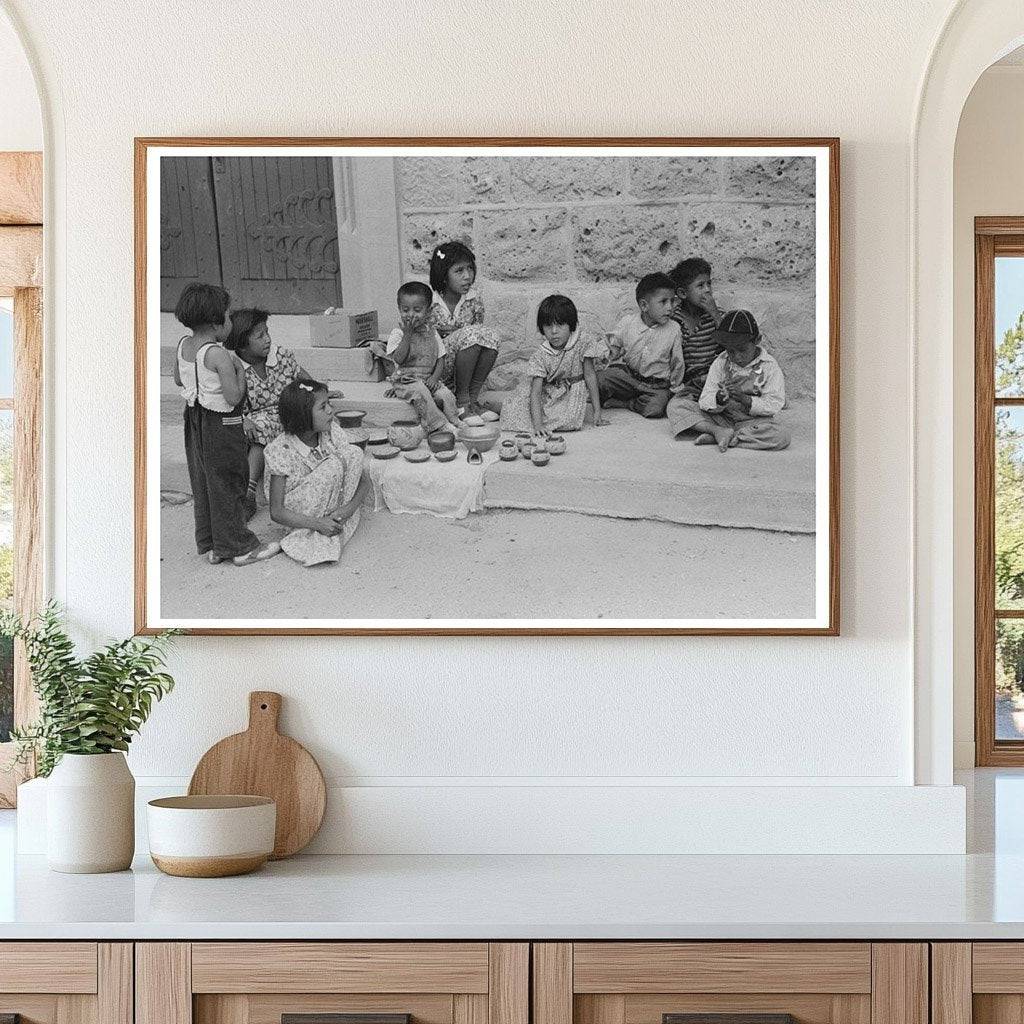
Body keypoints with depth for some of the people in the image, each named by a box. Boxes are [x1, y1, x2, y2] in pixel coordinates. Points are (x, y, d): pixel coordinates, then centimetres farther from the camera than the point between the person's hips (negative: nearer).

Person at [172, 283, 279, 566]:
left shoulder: (183, 346, 0)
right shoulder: (218, 354, -24)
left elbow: (179, 380, 16)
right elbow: (234, 397, -24)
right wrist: (239, 371, -10)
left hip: (194, 419, 8)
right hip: (221, 424, -8)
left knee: (202, 483, 16)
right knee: (227, 484, 3)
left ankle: (211, 545, 25)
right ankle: (240, 547, 12)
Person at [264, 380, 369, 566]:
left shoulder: (332, 433, -10)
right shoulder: (281, 451, -22)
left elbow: (363, 481, -5)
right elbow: (276, 512, -21)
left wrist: (349, 507, -25)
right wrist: (317, 524, -32)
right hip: (296, 514, -5)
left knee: (354, 453, -17)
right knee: (332, 467, -29)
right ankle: (305, 537, -16)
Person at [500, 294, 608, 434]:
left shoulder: (582, 343, -20)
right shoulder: (540, 354, -20)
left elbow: (590, 375, -10)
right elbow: (535, 391, -25)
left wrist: (597, 411, -13)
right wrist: (537, 425, -38)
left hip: (572, 393, -1)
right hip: (546, 394, 1)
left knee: (569, 420, -32)